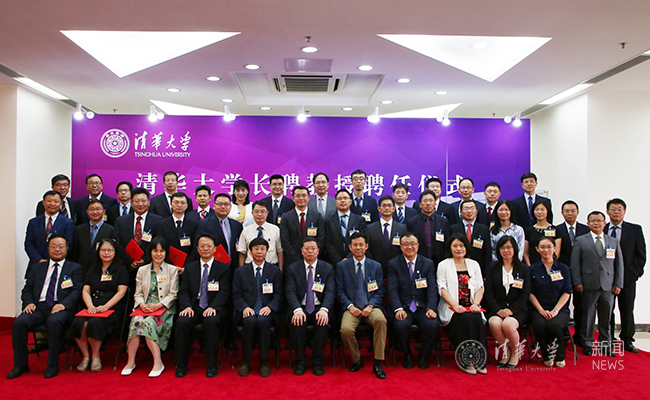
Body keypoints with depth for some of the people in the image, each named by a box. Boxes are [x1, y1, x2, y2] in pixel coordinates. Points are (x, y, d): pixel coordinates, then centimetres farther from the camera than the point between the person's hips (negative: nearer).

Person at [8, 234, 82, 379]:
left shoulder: (74, 268, 14)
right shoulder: (37, 268, 24)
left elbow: (77, 290, 2)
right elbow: (27, 289, 19)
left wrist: (63, 304, -16)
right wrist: (29, 302, -3)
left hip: (60, 308, -3)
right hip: (38, 307, 4)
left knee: (54, 322, -35)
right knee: (19, 323, -25)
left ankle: (52, 365, -20)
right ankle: (20, 365, -8)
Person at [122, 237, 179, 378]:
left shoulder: (172, 270, 9)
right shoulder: (142, 270, 18)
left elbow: (172, 294, 1)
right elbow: (138, 294, 12)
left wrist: (158, 305, -15)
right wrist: (142, 305, -11)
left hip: (164, 309, -2)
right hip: (144, 308, 3)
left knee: (147, 323, -32)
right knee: (136, 321, -30)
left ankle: (158, 363, -27)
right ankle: (131, 361, -21)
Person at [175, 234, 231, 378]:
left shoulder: (223, 268, 7)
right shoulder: (190, 268, 16)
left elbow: (224, 292, -3)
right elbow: (183, 291, 7)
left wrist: (213, 307, -21)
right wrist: (186, 306, -14)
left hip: (214, 309, -2)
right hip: (194, 308, 3)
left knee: (211, 321, -35)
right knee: (182, 321, -28)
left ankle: (211, 365, -21)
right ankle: (181, 365, -12)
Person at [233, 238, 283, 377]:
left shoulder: (275, 271, 12)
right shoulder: (240, 271, 13)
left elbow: (278, 295, 7)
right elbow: (236, 295, 7)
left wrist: (269, 307, -12)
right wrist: (244, 307, -12)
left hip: (266, 311, 0)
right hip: (247, 311, 1)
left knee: (262, 321, -34)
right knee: (250, 322, -33)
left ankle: (264, 362, -18)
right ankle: (246, 361, -17)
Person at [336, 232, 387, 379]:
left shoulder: (376, 266, 12)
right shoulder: (342, 266, 9)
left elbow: (379, 291, 8)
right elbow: (340, 291, 5)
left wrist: (371, 306, -10)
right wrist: (350, 306, -11)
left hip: (371, 307, 1)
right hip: (351, 308, 0)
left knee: (381, 319, -33)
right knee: (346, 329, -31)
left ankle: (377, 363, -19)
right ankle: (357, 360, 0)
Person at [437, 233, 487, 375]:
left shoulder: (474, 265, 19)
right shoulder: (443, 265, 10)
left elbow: (480, 287, 10)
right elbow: (442, 289, -1)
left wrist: (476, 304, -10)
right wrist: (455, 305, -17)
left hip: (471, 308, 2)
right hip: (452, 309, -2)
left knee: (477, 319, -30)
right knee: (466, 320, -31)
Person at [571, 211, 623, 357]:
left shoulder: (614, 242, 13)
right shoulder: (580, 241, 4)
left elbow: (619, 264, 12)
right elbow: (575, 263, 0)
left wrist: (618, 284, 4)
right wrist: (577, 282, -7)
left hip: (608, 286, 2)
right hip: (589, 285, -2)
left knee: (606, 317, 8)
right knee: (588, 316, 3)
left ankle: (605, 344, 21)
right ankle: (587, 344, 15)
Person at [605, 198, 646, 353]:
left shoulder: (635, 229, 4)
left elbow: (641, 254, 4)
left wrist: (636, 272, -4)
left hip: (628, 277, 0)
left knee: (627, 310, 7)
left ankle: (627, 341, 20)